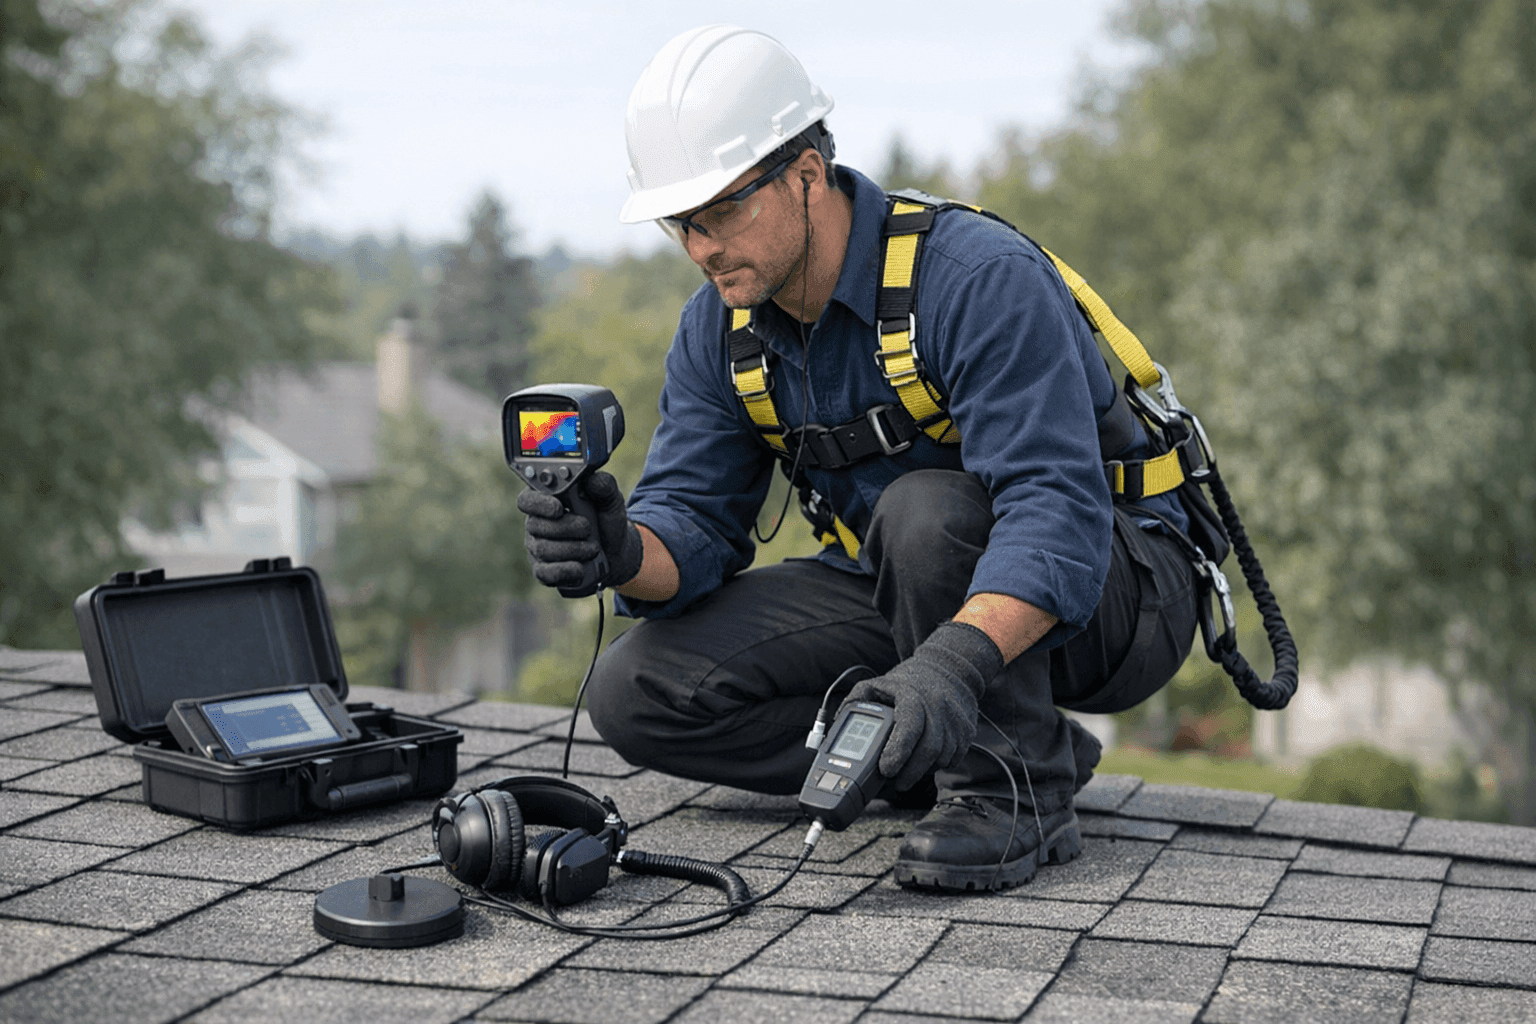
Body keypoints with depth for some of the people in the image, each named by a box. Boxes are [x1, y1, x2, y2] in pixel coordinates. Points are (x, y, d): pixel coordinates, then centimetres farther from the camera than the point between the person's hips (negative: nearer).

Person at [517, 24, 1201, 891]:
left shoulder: (981, 278, -26)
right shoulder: (719, 329, -3)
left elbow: (1058, 511, -36)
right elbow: (691, 522, -6)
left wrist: (954, 662, -52)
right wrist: (624, 553, -30)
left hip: (1113, 590, -6)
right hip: (914, 596, 7)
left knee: (928, 510, -39)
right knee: (638, 692, -10)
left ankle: (1017, 787, -16)